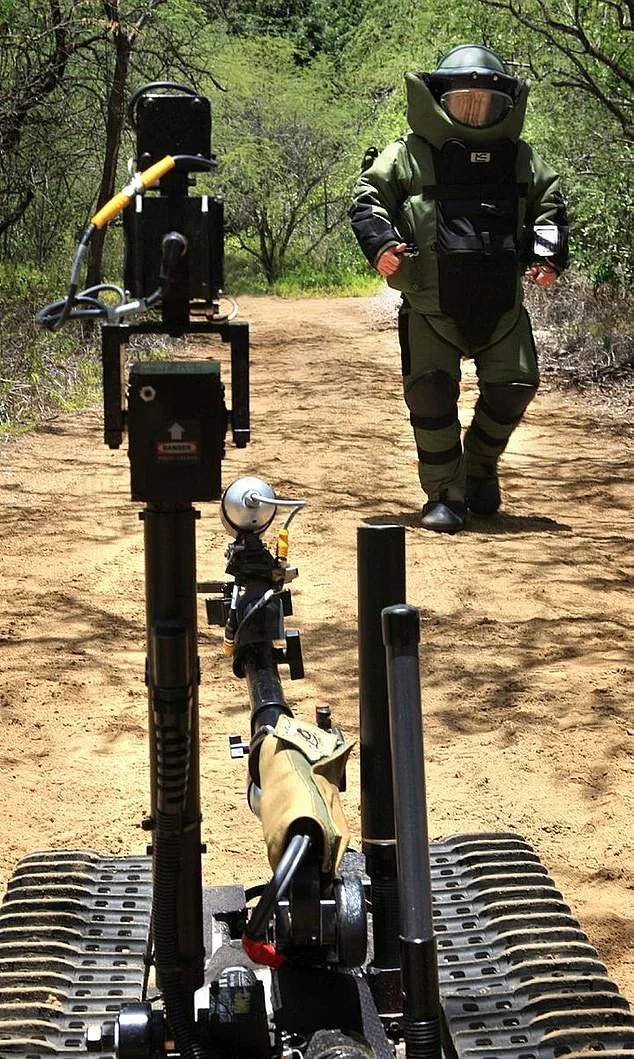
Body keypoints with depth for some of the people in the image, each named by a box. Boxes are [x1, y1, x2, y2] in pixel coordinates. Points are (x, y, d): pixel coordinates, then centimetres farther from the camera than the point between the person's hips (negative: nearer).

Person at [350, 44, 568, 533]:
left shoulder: (522, 159, 11)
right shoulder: (410, 154, 1)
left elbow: (549, 203, 19)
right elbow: (368, 196, 1)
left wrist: (549, 254, 2)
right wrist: (379, 241, -18)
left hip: (502, 304, 3)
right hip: (430, 304, -3)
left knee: (515, 383, 0)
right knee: (430, 391, -9)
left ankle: (480, 466, 28)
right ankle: (446, 496, 2)